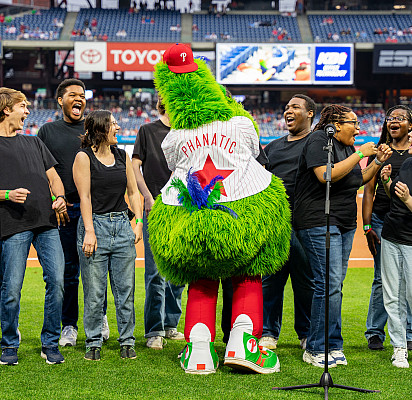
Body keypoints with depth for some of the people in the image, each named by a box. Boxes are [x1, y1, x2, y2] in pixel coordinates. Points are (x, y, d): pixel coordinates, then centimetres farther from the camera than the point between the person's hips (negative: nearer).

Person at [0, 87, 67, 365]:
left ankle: (51, 344, 8)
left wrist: (60, 198, 3)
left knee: (57, 281, -4)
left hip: (46, 223, 5)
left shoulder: (34, 143, 25)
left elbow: (53, 177, 23)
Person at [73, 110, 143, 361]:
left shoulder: (122, 156, 13)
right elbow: (85, 196, -8)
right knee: (94, 291, -1)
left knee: (126, 289, 5)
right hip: (96, 225, -4)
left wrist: (138, 222, 5)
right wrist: (90, 232, -14)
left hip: (122, 225, 4)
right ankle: (94, 342, 11)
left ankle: (127, 341, 14)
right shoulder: (84, 157, -2)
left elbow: (133, 192, 16)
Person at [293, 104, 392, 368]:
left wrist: (378, 162, 13)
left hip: (345, 225, 9)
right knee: (330, 284, -13)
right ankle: (316, 350, -6)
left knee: (335, 285, 8)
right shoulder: (319, 140, -9)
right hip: (318, 223, -9)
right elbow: (326, 176, -23)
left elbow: (357, 180, 26)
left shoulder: (346, 147, 18)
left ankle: (333, 347, 11)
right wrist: (359, 155, -18)